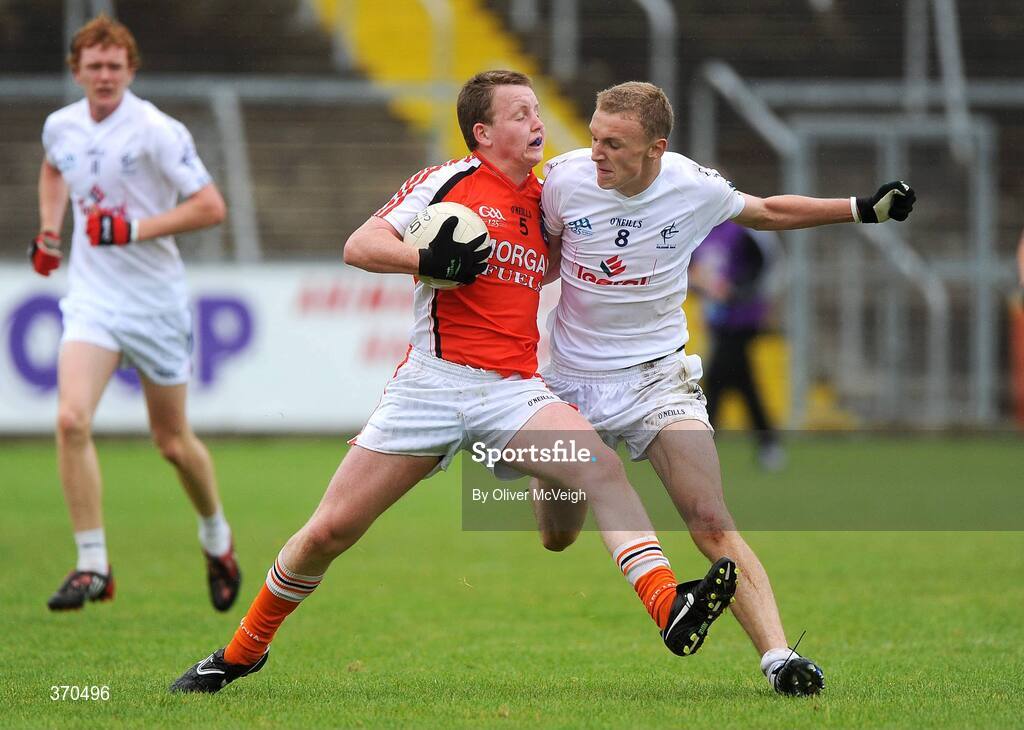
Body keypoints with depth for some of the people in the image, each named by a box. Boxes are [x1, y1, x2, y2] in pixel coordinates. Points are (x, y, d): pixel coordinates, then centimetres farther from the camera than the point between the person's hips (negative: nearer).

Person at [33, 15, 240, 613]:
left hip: (156, 299, -3)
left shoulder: (156, 132, -14)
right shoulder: (61, 127, 3)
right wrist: (49, 231, 15)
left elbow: (211, 207, -15)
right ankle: (93, 565, -13)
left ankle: (218, 539, 38)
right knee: (72, 419, -19)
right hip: (92, 298, 3)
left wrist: (134, 230, -22)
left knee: (173, 442, 9)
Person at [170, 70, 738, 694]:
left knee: (601, 466, -26)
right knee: (330, 530, -1)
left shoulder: (545, 197, 15)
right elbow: (359, 247, -3)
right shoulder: (449, 182, 1)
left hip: (514, 390, 3)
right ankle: (242, 652, 19)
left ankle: (671, 610, -36)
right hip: (433, 380, -3)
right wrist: (427, 259, -19)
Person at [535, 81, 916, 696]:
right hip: (572, 382, 2)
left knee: (713, 526, -20)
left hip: (657, 376, -2)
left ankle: (777, 656, -25)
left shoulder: (694, 188, -12)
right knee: (559, 539, 15)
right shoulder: (566, 178, -13)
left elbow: (769, 212, 10)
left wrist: (862, 208, 4)